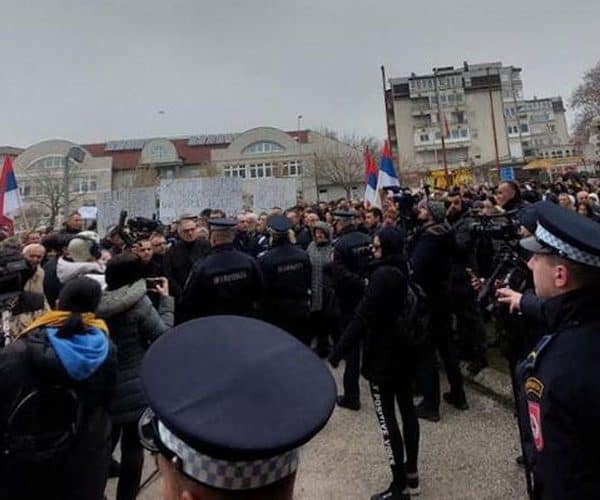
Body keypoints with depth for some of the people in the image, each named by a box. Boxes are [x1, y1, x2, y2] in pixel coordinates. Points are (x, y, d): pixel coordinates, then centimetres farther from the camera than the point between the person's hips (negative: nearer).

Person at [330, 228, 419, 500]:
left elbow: (362, 317, -25)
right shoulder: (406, 271, 6)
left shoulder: (383, 275, -22)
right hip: (405, 351, 9)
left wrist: (337, 352, -21)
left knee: (387, 417, 0)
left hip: (383, 355, -9)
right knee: (407, 408, 17)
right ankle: (411, 473, 32)